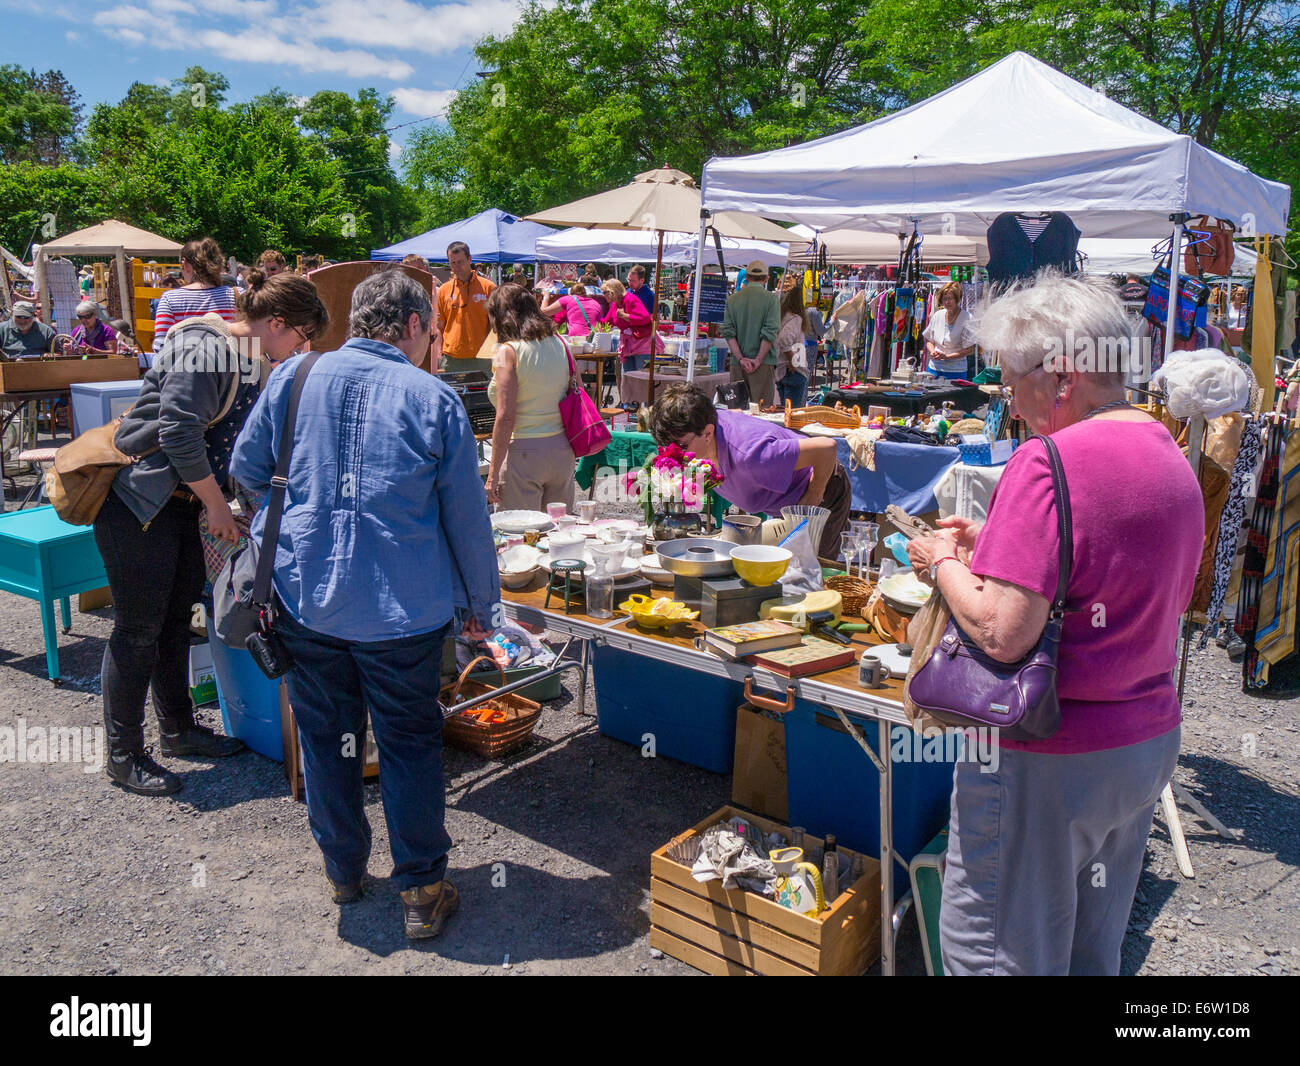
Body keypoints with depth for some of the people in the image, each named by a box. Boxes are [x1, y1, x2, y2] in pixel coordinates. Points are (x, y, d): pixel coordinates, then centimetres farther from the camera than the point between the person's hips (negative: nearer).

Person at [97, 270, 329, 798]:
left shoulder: (252, 361, 10)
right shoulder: (205, 348, -20)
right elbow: (179, 433, -26)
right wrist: (217, 506, -18)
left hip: (184, 506, 9)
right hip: (137, 506, -9)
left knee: (176, 618, 17)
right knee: (139, 630, 0)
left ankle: (178, 729, 32)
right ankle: (123, 755, 14)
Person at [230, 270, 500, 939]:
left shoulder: (292, 378, 0)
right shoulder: (434, 400, -7)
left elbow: (246, 469, 12)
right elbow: (468, 519, -3)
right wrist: (481, 606, 8)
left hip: (305, 595, 3)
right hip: (403, 606, -2)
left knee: (326, 737, 18)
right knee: (410, 744, 11)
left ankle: (343, 871, 35)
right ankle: (422, 893, 20)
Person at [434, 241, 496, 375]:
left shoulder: (488, 287, 2)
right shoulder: (443, 290, 10)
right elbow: (439, 328, 12)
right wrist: (438, 357, 1)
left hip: (479, 360, -2)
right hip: (450, 360, 2)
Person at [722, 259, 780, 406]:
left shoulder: (732, 299, 6)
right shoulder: (771, 299, -3)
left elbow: (728, 333, -1)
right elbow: (770, 332, -11)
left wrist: (741, 358, -5)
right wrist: (758, 360, -9)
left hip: (737, 364, 3)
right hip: (763, 364, -3)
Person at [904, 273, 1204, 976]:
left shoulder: (1047, 462, -21)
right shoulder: (1173, 460, 6)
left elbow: (1002, 634, -27)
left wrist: (943, 565, -9)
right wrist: (994, 545, 10)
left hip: (1046, 760, -9)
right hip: (1150, 741, 9)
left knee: (993, 949, 9)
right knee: (1091, 949, 24)